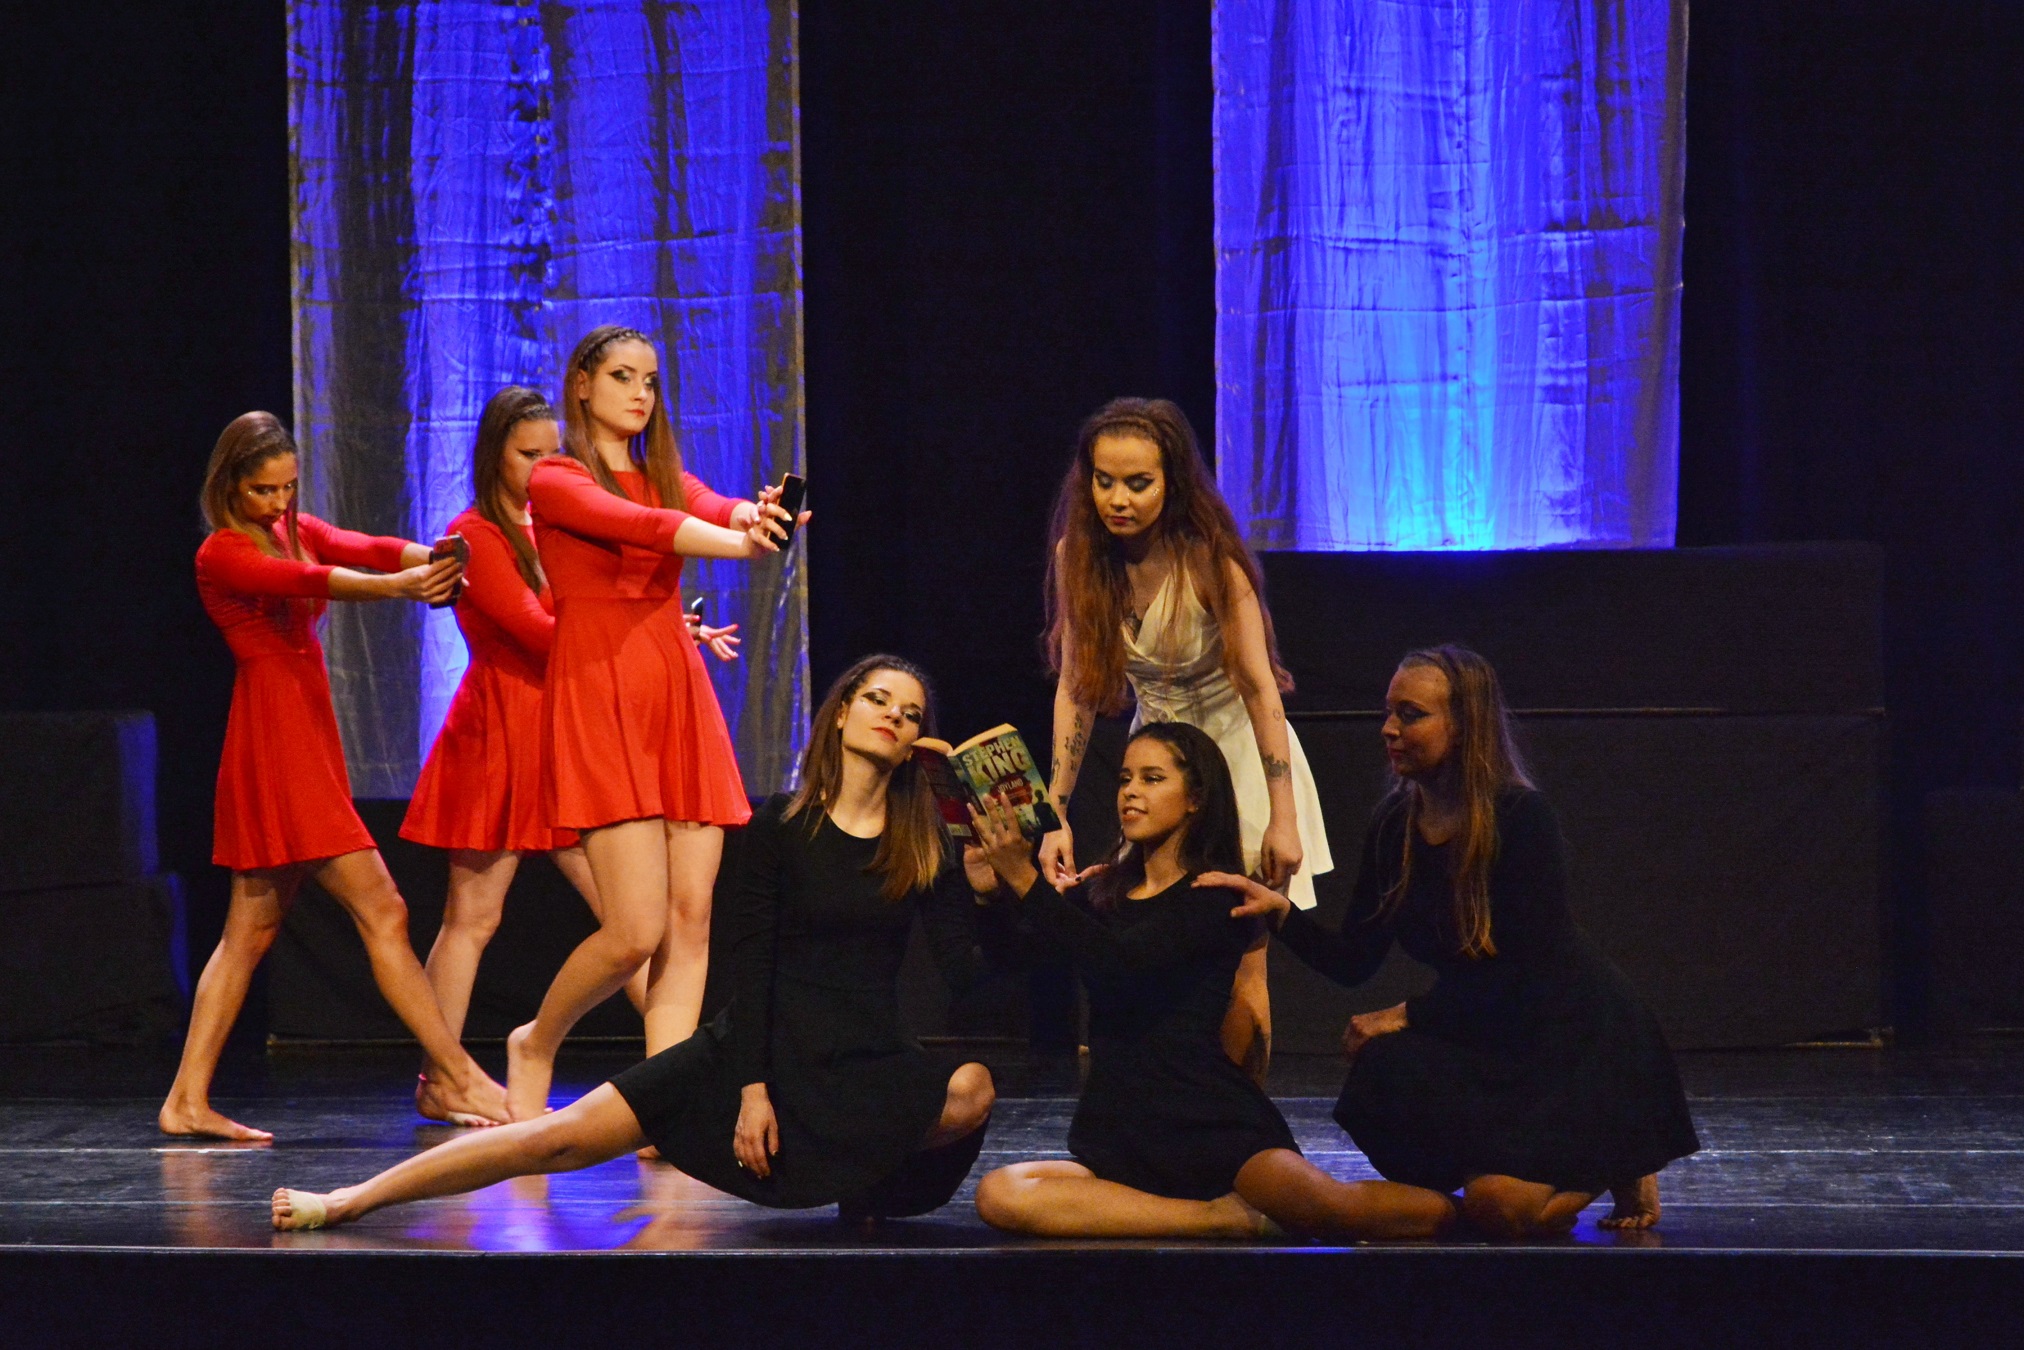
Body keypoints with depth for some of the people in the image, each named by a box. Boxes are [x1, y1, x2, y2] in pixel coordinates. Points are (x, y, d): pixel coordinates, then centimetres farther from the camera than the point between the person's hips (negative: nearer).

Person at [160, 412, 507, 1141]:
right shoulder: (221, 555, -8)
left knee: (252, 929, 9)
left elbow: (364, 548, -6)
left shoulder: (299, 530, 14)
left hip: (308, 738, 9)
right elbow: (305, 582, -26)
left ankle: (188, 1101, 12)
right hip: (276, 744, -9)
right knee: (380, 910, -10)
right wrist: (397, 587, -42)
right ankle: (459, 1078, -9)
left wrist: (427, 560, -28)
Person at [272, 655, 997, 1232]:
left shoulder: (926, 846, 2)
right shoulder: (780, 826, -2)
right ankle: (347, 1201, -6)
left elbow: (967, 974, -4)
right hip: (765, 1046, -1)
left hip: (868, 1062, 1)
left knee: (973, 1089, -32)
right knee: (562, 1137, -13)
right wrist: (753, 1088, -14)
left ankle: (866, 1186, -4)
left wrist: (986, 890, -21)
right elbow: (750, 962, -5)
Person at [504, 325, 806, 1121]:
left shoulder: (668, 479, 18)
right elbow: (641, 526, -18)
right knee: (637, 929, -13)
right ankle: (534, 1047, 13)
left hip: (681, 699, 6)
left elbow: (718, 509, -5)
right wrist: (742, 544, -34)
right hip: (599, 699, -6)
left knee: (691, 918, -3)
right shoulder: (555, 481, 0)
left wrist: (758, 518, -30)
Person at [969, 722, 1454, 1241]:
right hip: (1120, 1137, 5)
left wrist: (1024, 880, -19)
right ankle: (1231, 1217, -22)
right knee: (999, 1195, -27)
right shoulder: (1103, 893, 18)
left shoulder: (1215, 896, -1)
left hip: (1216, 1133, -5)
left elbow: (1118, 960, -17)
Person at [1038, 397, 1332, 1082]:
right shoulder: (1078, 555, -10)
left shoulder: (1209, 557, -22)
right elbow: (1076, 691, -6)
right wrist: (1057, 814, -11)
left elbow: (1259, 687, -21)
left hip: (1238, 754, -4)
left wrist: (1284, 819, -23)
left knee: (1238, 972, -5)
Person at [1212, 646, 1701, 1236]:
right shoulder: (1394, 826, -1)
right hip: (1493, 1040, 6)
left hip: (1580, 1038, -6)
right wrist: (1280, 910, -17)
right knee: (1384, 1072, -25)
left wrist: (1406, 1015, -19)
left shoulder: (1521, 818, -21)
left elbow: (1521, 974, -22)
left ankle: (1619, 1162, 8)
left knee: (1504, 1203, -26)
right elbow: (1354, 961, 0)